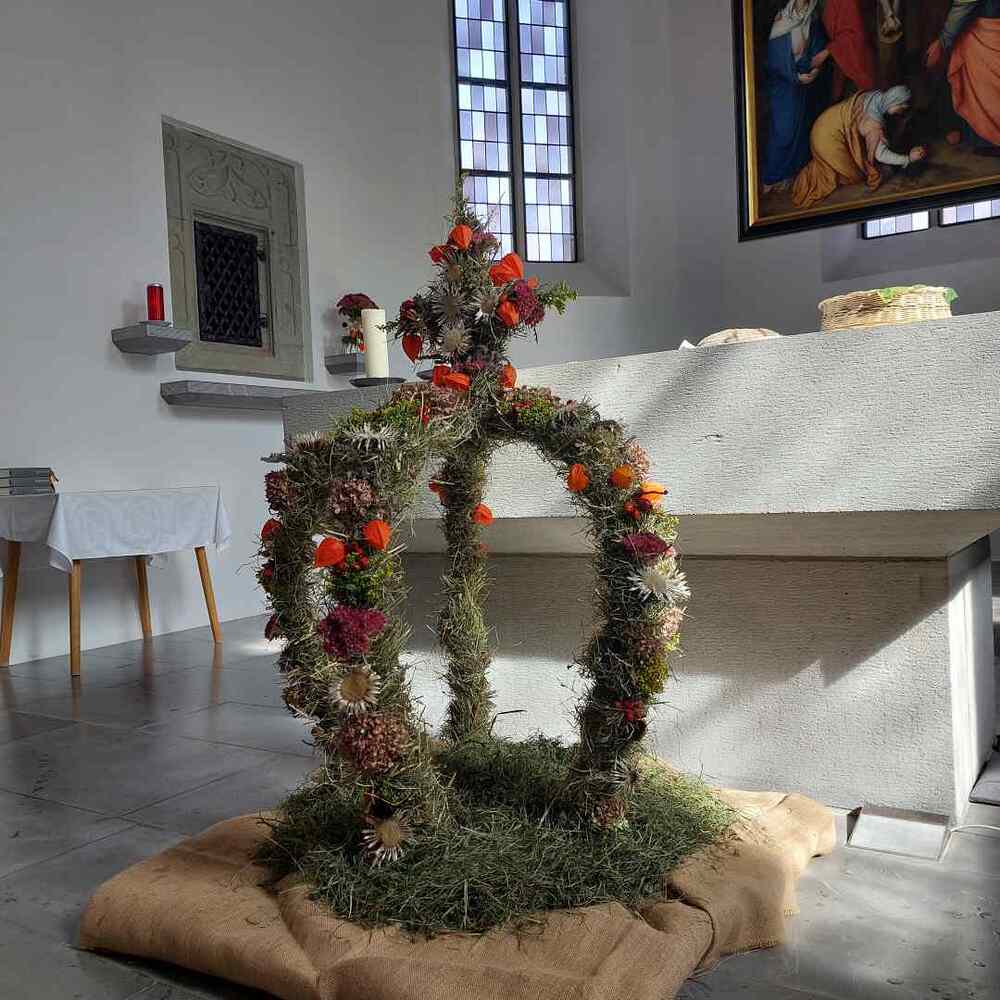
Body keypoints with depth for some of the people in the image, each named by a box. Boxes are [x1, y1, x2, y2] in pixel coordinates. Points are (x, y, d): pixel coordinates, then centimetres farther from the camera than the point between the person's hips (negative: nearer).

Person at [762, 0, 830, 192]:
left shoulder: (814, 21, 4)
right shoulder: (782, 19, -6)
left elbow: (820, 49, 3)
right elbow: (775, 55, -10)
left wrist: (816, 70, -15)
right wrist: (796, 76, -14)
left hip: (809, 82, 4)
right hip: (785, 82, -4)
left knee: (804, 125, 7)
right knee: (783, 128, -7)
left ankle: (796, 168, 18)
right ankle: (775, 175, 0)